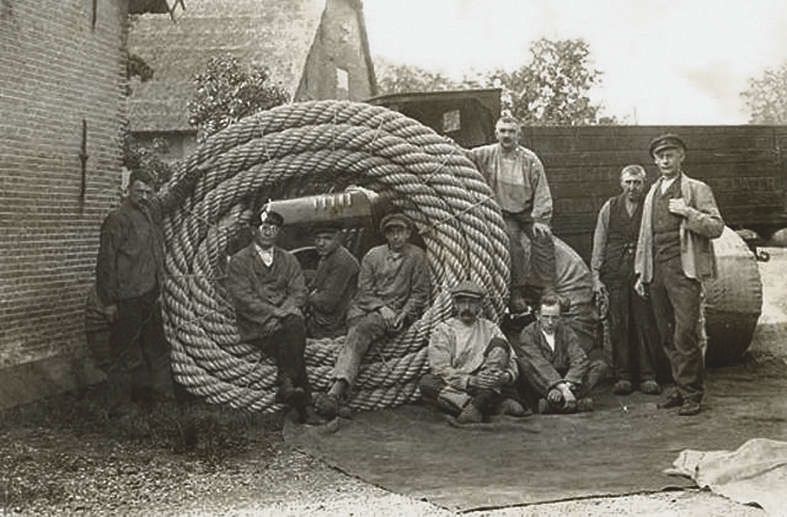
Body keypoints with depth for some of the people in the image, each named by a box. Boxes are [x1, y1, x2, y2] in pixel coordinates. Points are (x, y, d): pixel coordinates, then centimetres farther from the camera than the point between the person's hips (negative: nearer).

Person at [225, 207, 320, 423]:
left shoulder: (288, 260, 21)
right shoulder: (239, 261, 8)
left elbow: (299, 291, 10)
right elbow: (242, 297, -4)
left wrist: (286, 310, -12)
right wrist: (272, 312, -16)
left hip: (284, 318, 3)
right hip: (255, 325, -3)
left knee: (295, 324, -33)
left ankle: (286, 385, -34)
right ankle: (304, 404, -32)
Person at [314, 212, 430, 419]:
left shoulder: (416, 256, 9)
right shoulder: (373, 255, 13)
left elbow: (419, 294, 8)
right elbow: (364, 291, 9)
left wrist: (404, 315, -7)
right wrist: (381, 308, -9)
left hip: (396, 312, -4)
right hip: (363, 309, 4)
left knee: (363, 329, -32)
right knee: (359, 334, -29)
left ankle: (336, 391, -49)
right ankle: (336, 392, -43)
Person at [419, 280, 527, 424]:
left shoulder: (490, 328, 13)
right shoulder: (443, 330, 4)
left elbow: (511, 360, 6)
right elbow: (440, 369, -8)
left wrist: (507, 376, -18)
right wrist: (471, 381, -24)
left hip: (488, 389, 1)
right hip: (455, 389, -1)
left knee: (499, 343, -15)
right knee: (426, 382, -30)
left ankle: (477, 406, -32)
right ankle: (497, 405, -38)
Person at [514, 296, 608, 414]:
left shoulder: (566, 332, 6)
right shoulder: (527, 334, -6)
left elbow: (580, 359, -10)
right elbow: (539, 365, -22)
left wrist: (567, 384, -28)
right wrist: (561, 387, -35)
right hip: (539, 389, -4)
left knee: (600, 365, -10)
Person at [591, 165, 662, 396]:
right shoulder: (609, 208, 10)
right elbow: (599, 244, 10)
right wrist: (596, 277, 4)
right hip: (615, 274, 1)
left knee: (645, 325, -1)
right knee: (618, 325, 2)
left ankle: (647, 376, 9)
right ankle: (623, 376, 10)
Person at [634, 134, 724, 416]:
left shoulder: (697, 189, 4)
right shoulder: (652, 194, 20)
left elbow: (717, 227, -3)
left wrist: (687, 212, -14)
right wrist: (641, 273, 17)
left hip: (683, 269, -5)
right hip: (657, 271, 5)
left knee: (685, 334, -11)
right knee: (667, 336, 5)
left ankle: (692, 394, -3)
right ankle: (680, 387, 14)